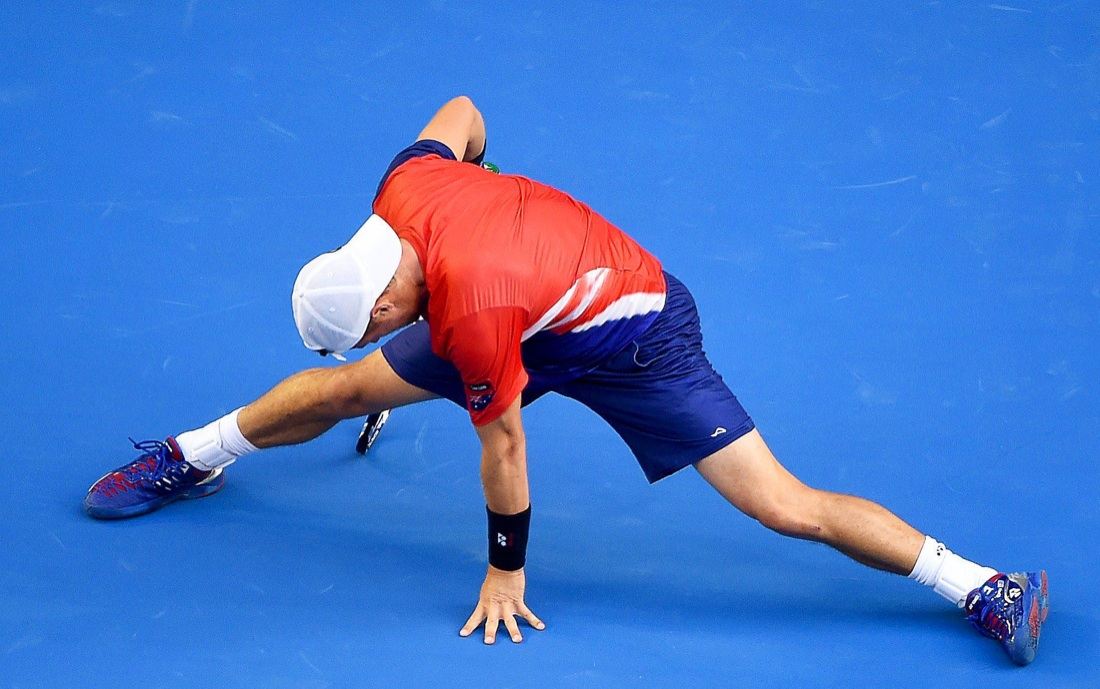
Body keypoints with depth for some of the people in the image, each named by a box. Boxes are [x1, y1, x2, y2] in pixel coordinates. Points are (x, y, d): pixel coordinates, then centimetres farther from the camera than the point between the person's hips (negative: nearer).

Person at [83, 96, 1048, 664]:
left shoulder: (470, 311, -38)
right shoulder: (408, 183, -20)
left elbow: (504, 445, -26)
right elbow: (463, 113, 1)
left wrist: (506, 573, -12)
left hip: (633, 336, -8)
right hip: (547, 309, 8)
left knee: (782, 504, -15)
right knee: (349, 388, 9)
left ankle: (984, 589, -11)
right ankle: (193, 457, 31)